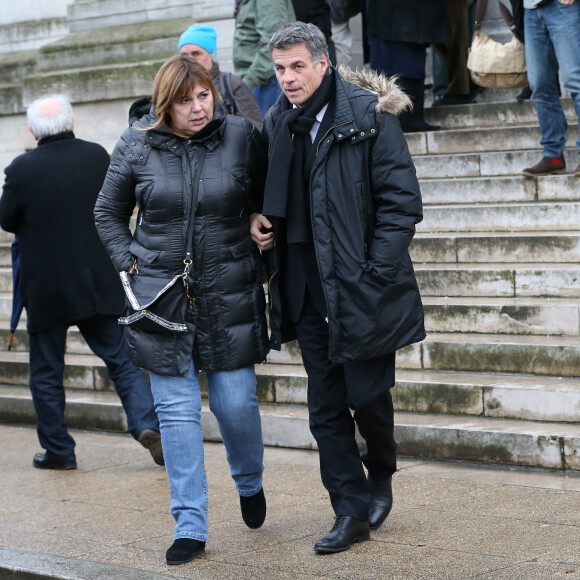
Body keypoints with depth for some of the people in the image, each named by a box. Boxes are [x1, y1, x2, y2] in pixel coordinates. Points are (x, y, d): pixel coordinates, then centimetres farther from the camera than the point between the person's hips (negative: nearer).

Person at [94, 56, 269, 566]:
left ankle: (250, 483, 34)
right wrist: (130, 263, 0)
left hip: (230, 294, 0)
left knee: (236, 402, 1)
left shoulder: (242, 136, -2)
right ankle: (190, 525, 7)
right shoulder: (137, 146, -1)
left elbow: (266, 203, 11)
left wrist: (261, 259, 4)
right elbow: (108, 213, 11)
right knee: (177, 410, 0)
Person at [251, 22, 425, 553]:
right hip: (308, 292, 5)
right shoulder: (277, 123, 8)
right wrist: (258, 219, 3)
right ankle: (352, 511, 16)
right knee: (326, 407, 7)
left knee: (367, 394, 1)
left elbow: (402, 201, -10)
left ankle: (381, 472, 32)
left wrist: (375, 275, -15)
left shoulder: (370, 115, -9)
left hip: (361, 290, -5)